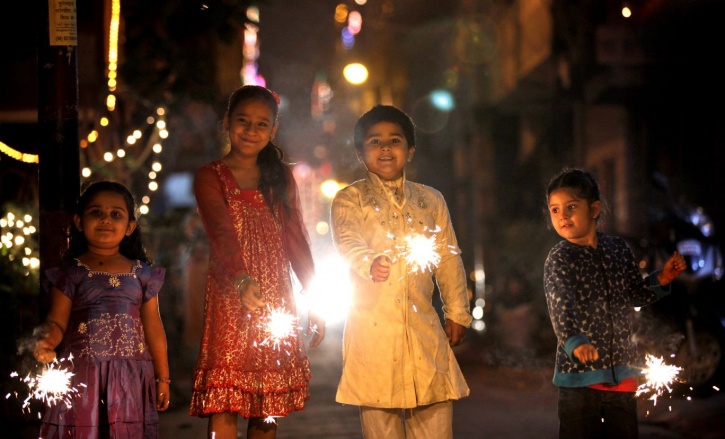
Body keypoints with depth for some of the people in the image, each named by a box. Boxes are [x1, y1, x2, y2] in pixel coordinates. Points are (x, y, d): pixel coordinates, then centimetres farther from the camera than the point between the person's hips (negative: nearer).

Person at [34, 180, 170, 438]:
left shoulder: (142, 273, 9)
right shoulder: (72, 272, 4)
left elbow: (153, 328, 12)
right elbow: (57, 322, -1)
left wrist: (162, 378, 12)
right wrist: (46, 343, -24)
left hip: (130, 376, 2)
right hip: (82, 373, -2)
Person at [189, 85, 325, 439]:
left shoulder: (281, 178, 14)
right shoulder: (210, 177, -1)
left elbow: (296, 242, 15)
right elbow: (222, 234, -17)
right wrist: (241, 280, -35)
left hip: (276, 303, 4)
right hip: (229, 300, -4)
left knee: (268, 408, 4)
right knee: (223, 408, -11)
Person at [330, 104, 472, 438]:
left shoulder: (431, 200, 15)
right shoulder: (350, 199, 4)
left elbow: (448, 259, 18)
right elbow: (347, 241, -16)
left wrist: (457, 313, 13)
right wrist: (370, 263, -37)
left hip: (424, 329, 3)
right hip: (372, 329, -3)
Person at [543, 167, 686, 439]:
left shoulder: (618, 248, 4)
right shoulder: (559, 260, -11)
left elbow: (637, 295, 18)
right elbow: (561, 307, -28)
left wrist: (661, 279, -1)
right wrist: (576, 343, -45)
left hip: (622, 370, 5)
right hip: (580, 372, -4)